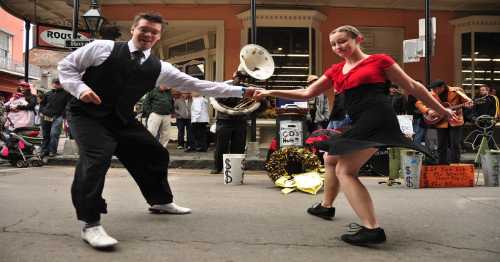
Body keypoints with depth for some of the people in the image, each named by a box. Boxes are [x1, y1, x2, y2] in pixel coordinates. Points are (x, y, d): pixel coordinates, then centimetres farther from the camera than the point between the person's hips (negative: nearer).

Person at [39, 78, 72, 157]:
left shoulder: (66, 94, 3)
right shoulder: (48, 94, 15)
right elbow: (42, 104, 23)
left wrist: (63, 116, -11)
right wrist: (41, 112, 7)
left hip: (57, 117, -4)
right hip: (46, 117, 5)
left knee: (54, 134, -17)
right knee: (45, 135, 10)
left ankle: (52, 151, -8)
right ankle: (44, 150, 20)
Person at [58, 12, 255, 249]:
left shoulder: (159, 68, 0)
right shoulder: (103, 48, -7)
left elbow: (196, 84, -2)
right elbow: (66, 65, 2)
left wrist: (241, 91, -5)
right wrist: (80, 88, -19)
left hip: (122, 120, 5)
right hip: (88, 115, -5)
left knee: (155, 154, 9)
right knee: (97, 157, -29)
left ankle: (160, 201, 33)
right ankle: (90, 223, -17)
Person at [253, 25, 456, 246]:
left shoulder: (379, 60, 3)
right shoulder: (335, 70, 19)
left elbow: (412, 87, 8)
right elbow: (306, 93, 17)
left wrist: (442, 110, 12)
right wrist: (271, 92, 10)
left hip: (376, 118, -8)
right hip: (358, 122, 8)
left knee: (345, 170, -16)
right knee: (331, 158, 20)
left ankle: (372, 229, -21)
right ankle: (326, 206, 39)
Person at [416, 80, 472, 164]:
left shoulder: (456, 91, -5)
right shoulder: (432, 94, -1)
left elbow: (466, 100, -1)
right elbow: (419, 103, 1)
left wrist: (468, 103, -25)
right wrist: (428, 111, -14)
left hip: (455, 121, -2)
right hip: (441, 122, 2)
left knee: (455, 145, -2)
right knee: (441, 146, 6)